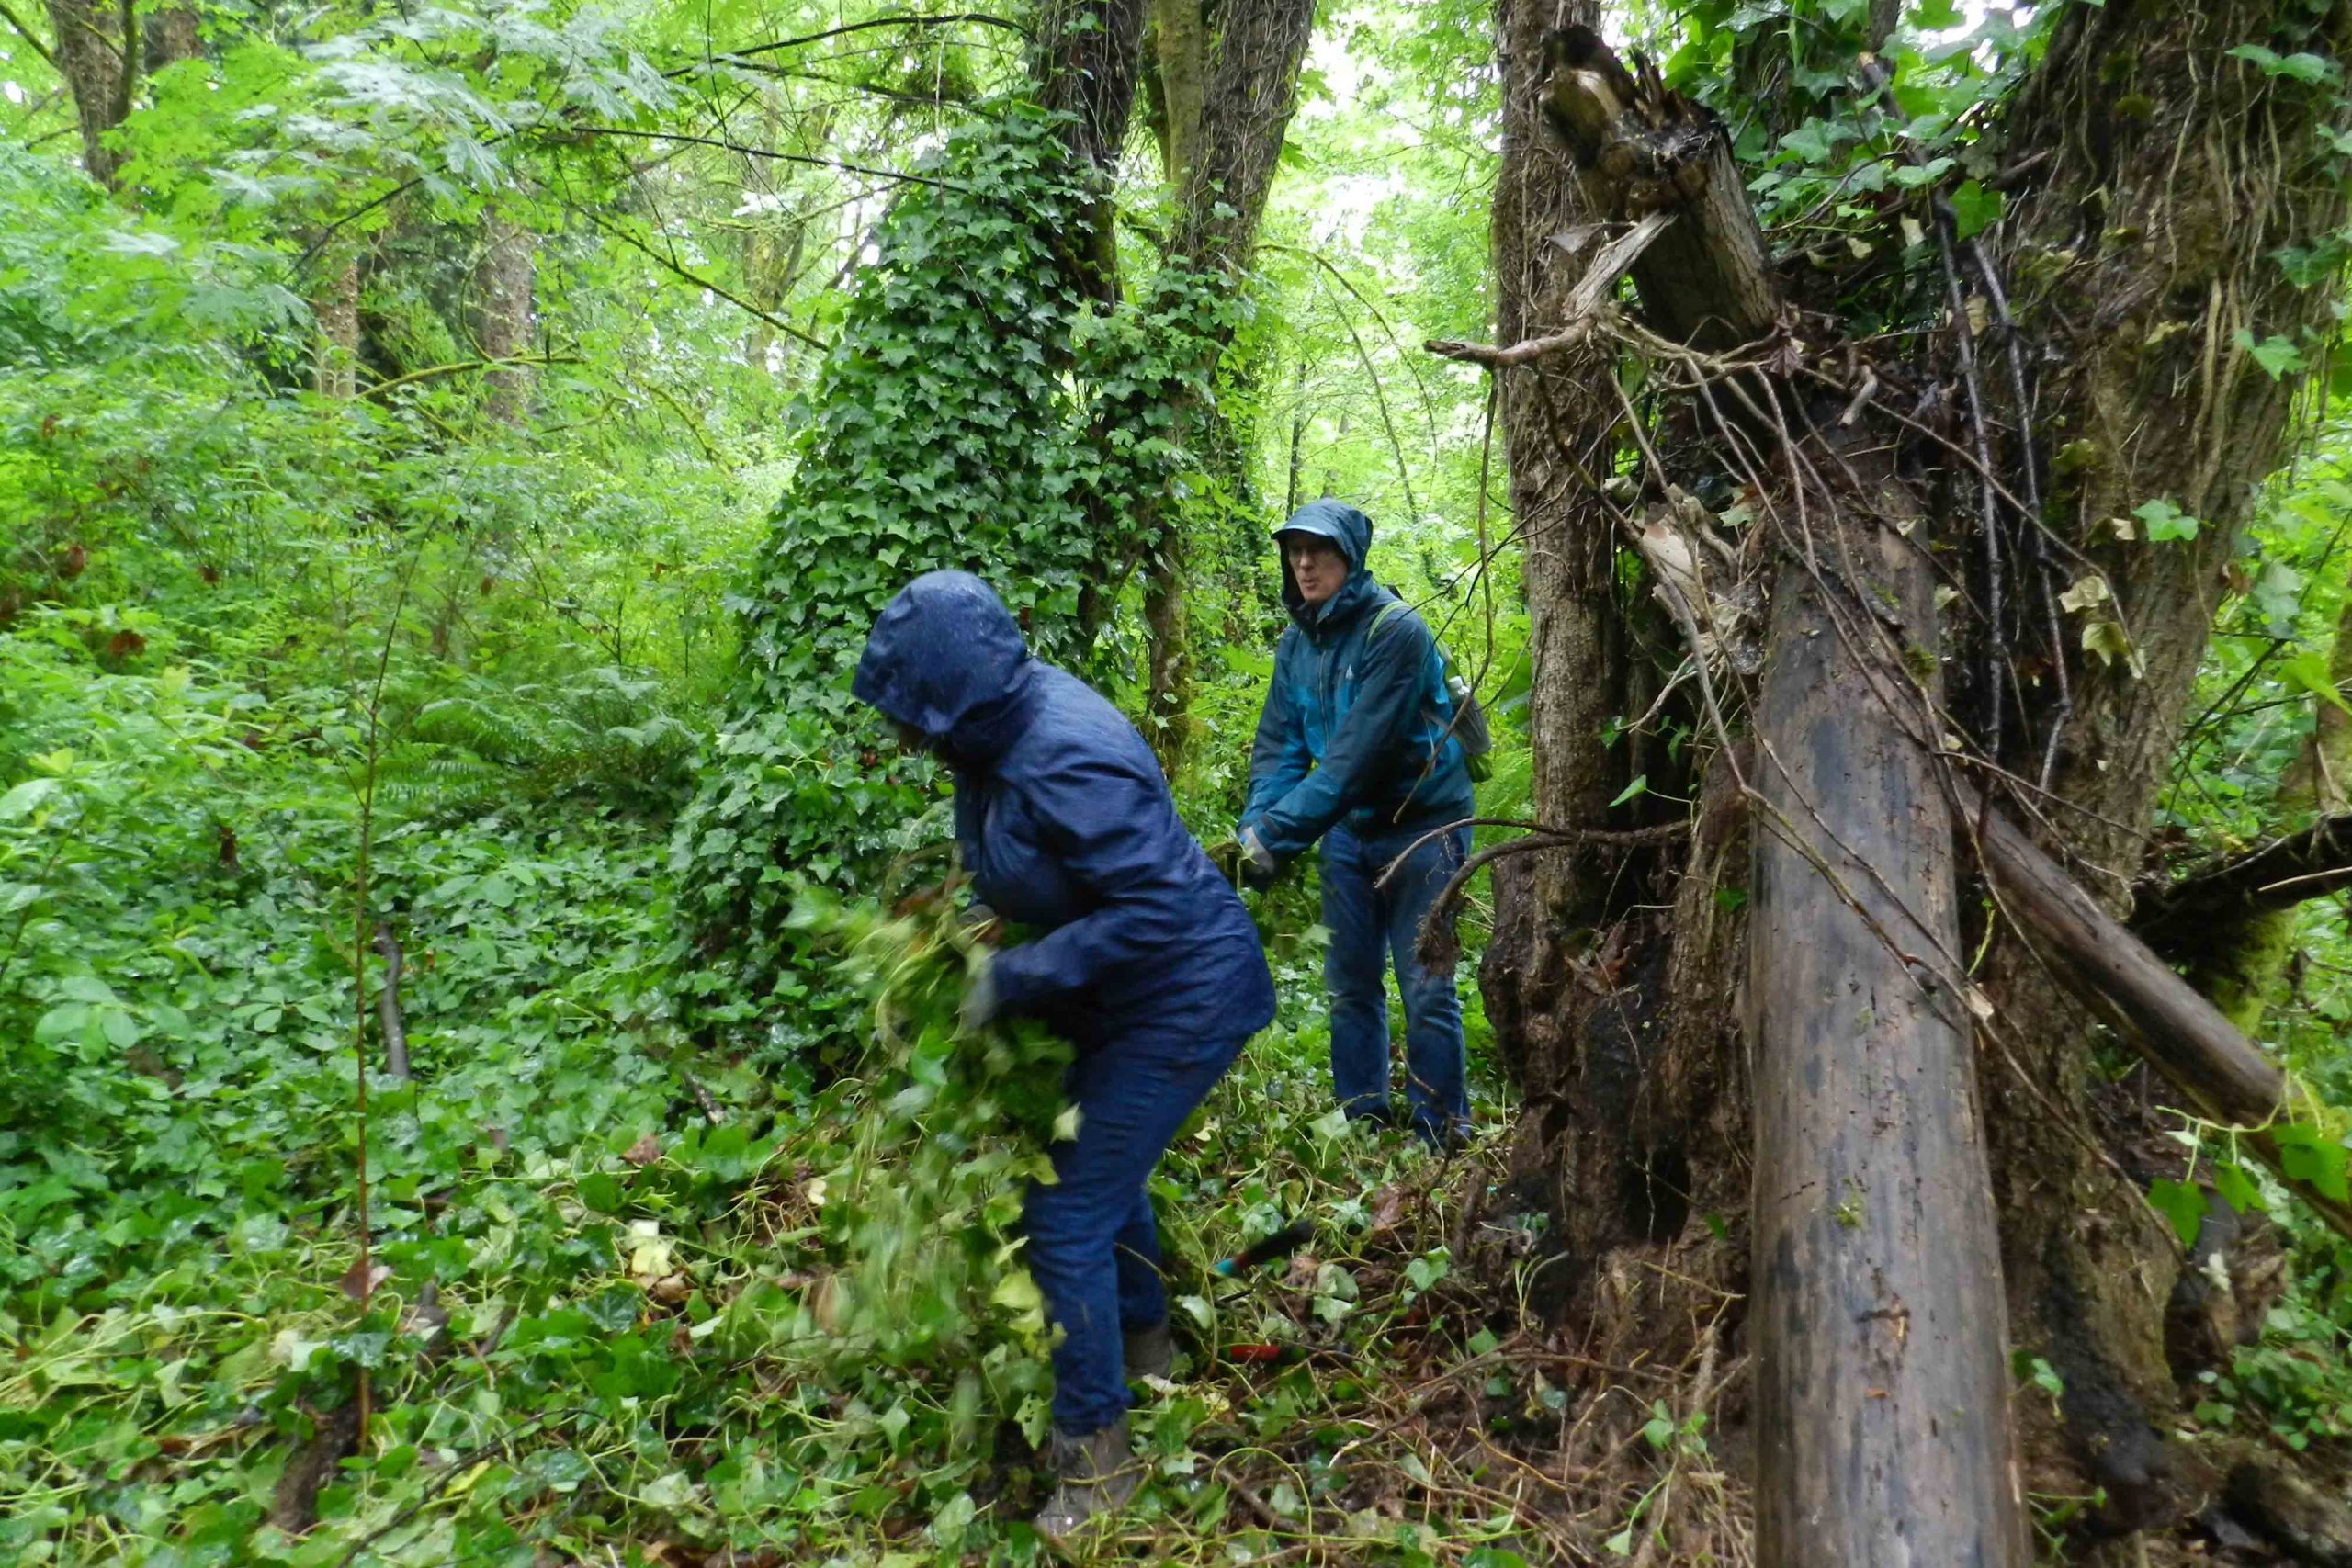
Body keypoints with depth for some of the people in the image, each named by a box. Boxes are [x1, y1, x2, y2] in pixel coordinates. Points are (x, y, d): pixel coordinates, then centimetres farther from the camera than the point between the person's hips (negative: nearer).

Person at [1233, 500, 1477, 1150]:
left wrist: (1279, 835, -31)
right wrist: (1253, 829, -19)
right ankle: (1361, 1125, 22)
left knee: (1426, 991, -2)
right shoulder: (1297, 643, 2)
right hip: (1349, 828, 6)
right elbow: (1278, 747, -2)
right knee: (1350, 986, 10)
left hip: (1422, 823, -6)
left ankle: (1441, 1140, 9)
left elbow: (1359, 753, -27)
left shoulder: (1395, 630, -20)